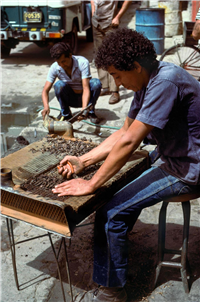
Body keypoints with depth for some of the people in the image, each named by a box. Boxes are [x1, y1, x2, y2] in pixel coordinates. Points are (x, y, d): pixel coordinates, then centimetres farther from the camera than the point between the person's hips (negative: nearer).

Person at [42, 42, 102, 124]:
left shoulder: (82, 62, -24)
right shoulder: (54, 68, -16)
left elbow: (86, 88, -32)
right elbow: (45, 91, -17)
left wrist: (84, 108, -48)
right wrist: (46, 106, -38)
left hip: (85, 97, -1)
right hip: (70, 99, 1)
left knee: (96, 83, -31)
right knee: (59, 84, -29)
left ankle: (91, 112, -7)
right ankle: (65, 114, -6)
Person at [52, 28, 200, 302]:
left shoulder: (165, 82, -27)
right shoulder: (147, 82, 4)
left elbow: (129, 142, -30)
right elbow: (124, 132, 9)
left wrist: (91, 185, -22)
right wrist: (84, 161, 2)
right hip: (169, 156, 10)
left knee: (110, 214, -12)